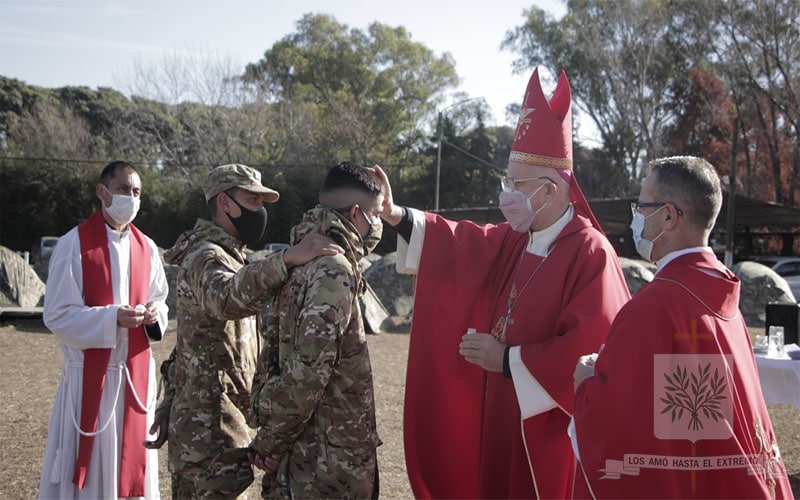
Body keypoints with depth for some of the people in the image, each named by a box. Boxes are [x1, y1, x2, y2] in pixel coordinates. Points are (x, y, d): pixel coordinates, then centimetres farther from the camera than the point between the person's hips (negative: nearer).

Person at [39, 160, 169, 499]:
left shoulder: (147, 248, 8)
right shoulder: (73, 244, -8)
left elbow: (160, 301, 17)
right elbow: (57, 315, -11)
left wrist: (154, 314, -7)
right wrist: (113, 317, -23)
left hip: (136, 372, 5)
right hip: (89, 373, -5)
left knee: (131, 463, 10)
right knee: (86, 468, 0)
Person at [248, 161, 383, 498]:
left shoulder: (305, 261, 11)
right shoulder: (333, 271, -18)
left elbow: (275, 349, 14)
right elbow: (308, 370, -25)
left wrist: (269, 429, 13)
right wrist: (271, 441, -14)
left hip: (305, 448, 9)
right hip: (331, 460, -9)